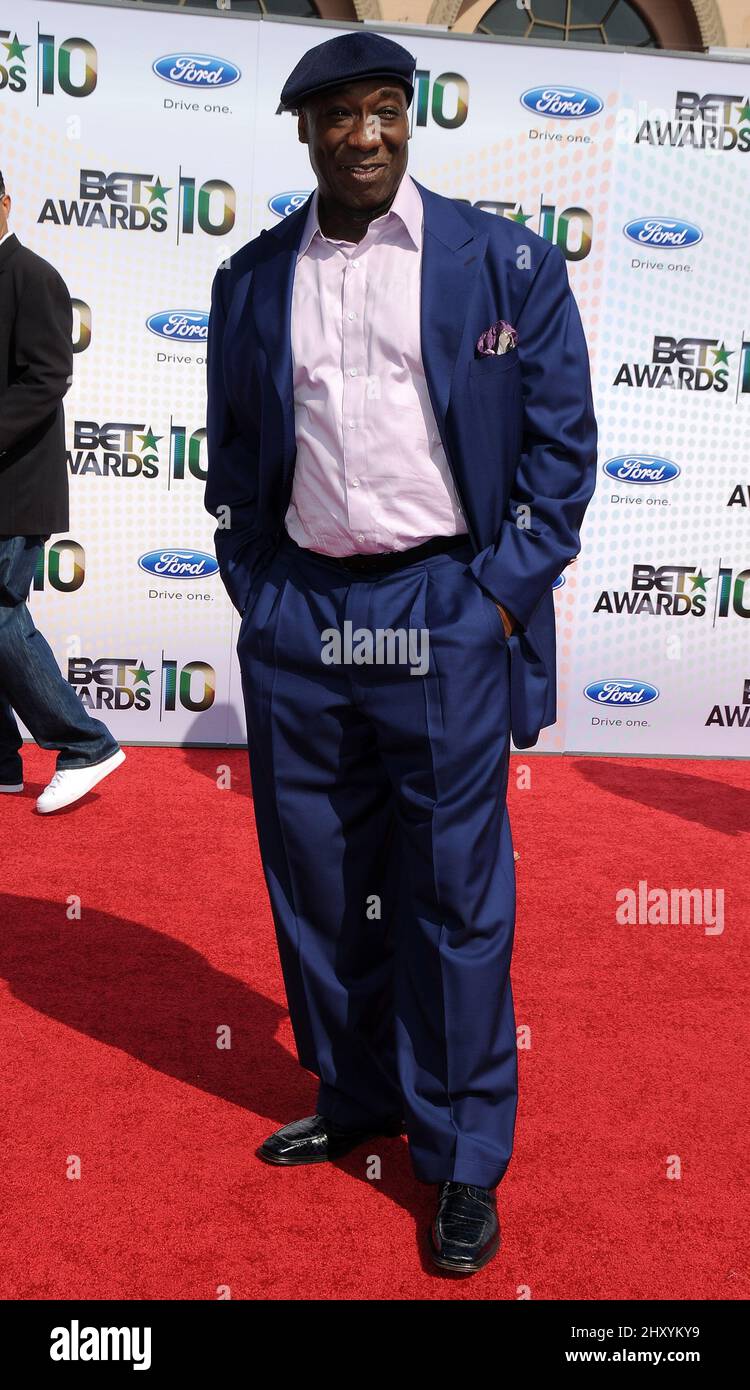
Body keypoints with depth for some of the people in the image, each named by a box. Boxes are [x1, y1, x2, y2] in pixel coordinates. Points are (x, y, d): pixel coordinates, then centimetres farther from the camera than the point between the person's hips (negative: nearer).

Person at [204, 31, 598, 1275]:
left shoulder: (504, 262, 2)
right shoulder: (251, 281, 10)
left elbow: (562, 437, 0)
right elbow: (234, 459, 15)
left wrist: (505, 594, -6)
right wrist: (255, 592, 6)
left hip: (445, 612, -3)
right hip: (297, 618, 4)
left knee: (456, 894, 3)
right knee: (317, 882, 12)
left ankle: (463, 1159, 19)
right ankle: (353, 1099, 33)